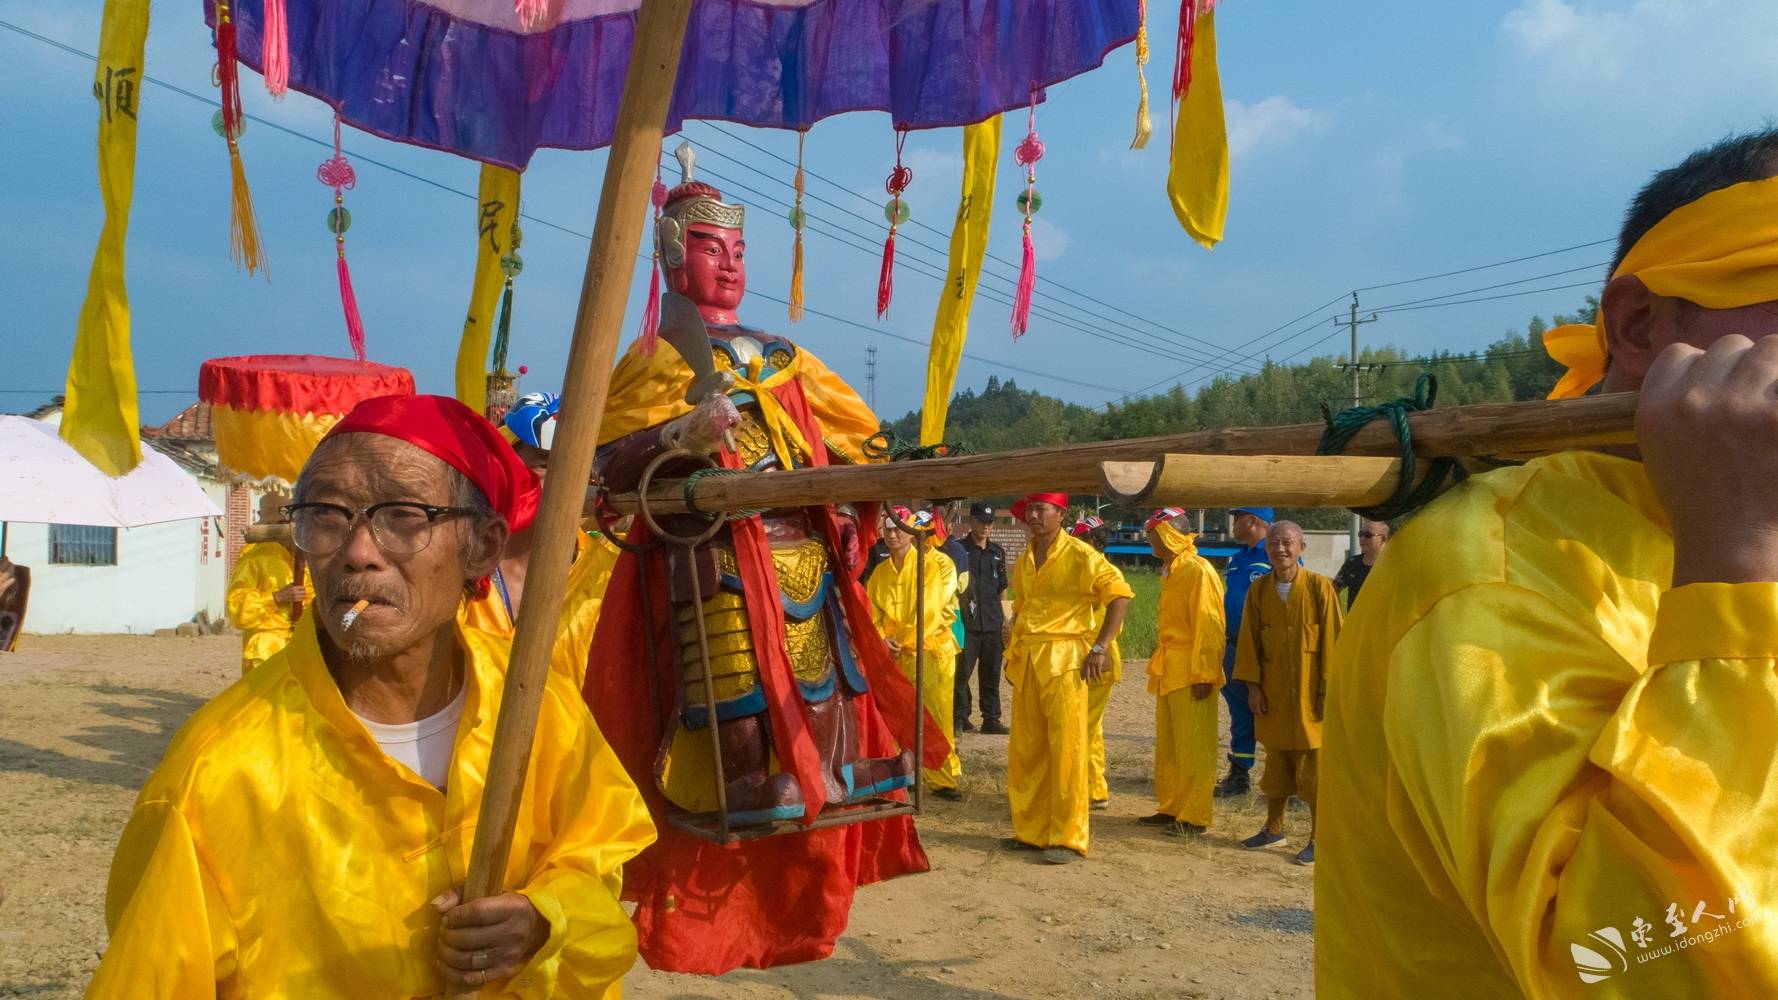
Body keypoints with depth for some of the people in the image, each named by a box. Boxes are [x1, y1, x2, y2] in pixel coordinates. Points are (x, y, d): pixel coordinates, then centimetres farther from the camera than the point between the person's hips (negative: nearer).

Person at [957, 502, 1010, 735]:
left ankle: (991, 718, 14)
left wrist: (1006, 619, 16)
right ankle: (960, 718, 6)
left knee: (991, 673, 7)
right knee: (962, 671, -3)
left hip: (992, 623, 4)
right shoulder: (960, 549, 0)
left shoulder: (997, 551, 15)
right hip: (966, 622, -4)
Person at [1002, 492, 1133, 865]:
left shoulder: (1080, 555, -6)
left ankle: (1068, 838, -2)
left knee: (1066, 750, -7)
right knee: (1025, 750, 9)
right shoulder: (1023, 562, 16)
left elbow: (1121, 595, -9)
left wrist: (1100, 648, -13)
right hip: (1026, 663, 7)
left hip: (1064, 662, -7)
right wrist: (1013, 653, 16)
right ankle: (1031, 830, 19)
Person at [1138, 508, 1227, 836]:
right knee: (1167, 746, 13)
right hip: (1169, 671, 9)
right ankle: (1170, 808, 22)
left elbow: (1208, 625, -17)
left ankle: (1195, 816, 2)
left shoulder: (1198, 570, -13)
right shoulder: (1170, 572, 15)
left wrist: (1203, 674, -19)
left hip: (1191, 674, -9)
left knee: (1193, 747, -3)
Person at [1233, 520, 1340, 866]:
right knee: (1276, 763, 15)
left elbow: (1332, 640, -7)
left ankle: (1318, 839, 10)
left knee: (1313, 768, 1)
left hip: (1310, 692, -4)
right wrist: (1252, 685, 1)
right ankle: (1273, 828, 28)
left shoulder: (1320, 586, -8)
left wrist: (1328, 690, -9)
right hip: (1273, 693, 4)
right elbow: (1249, 640, 6)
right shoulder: (1258, 590, 2)